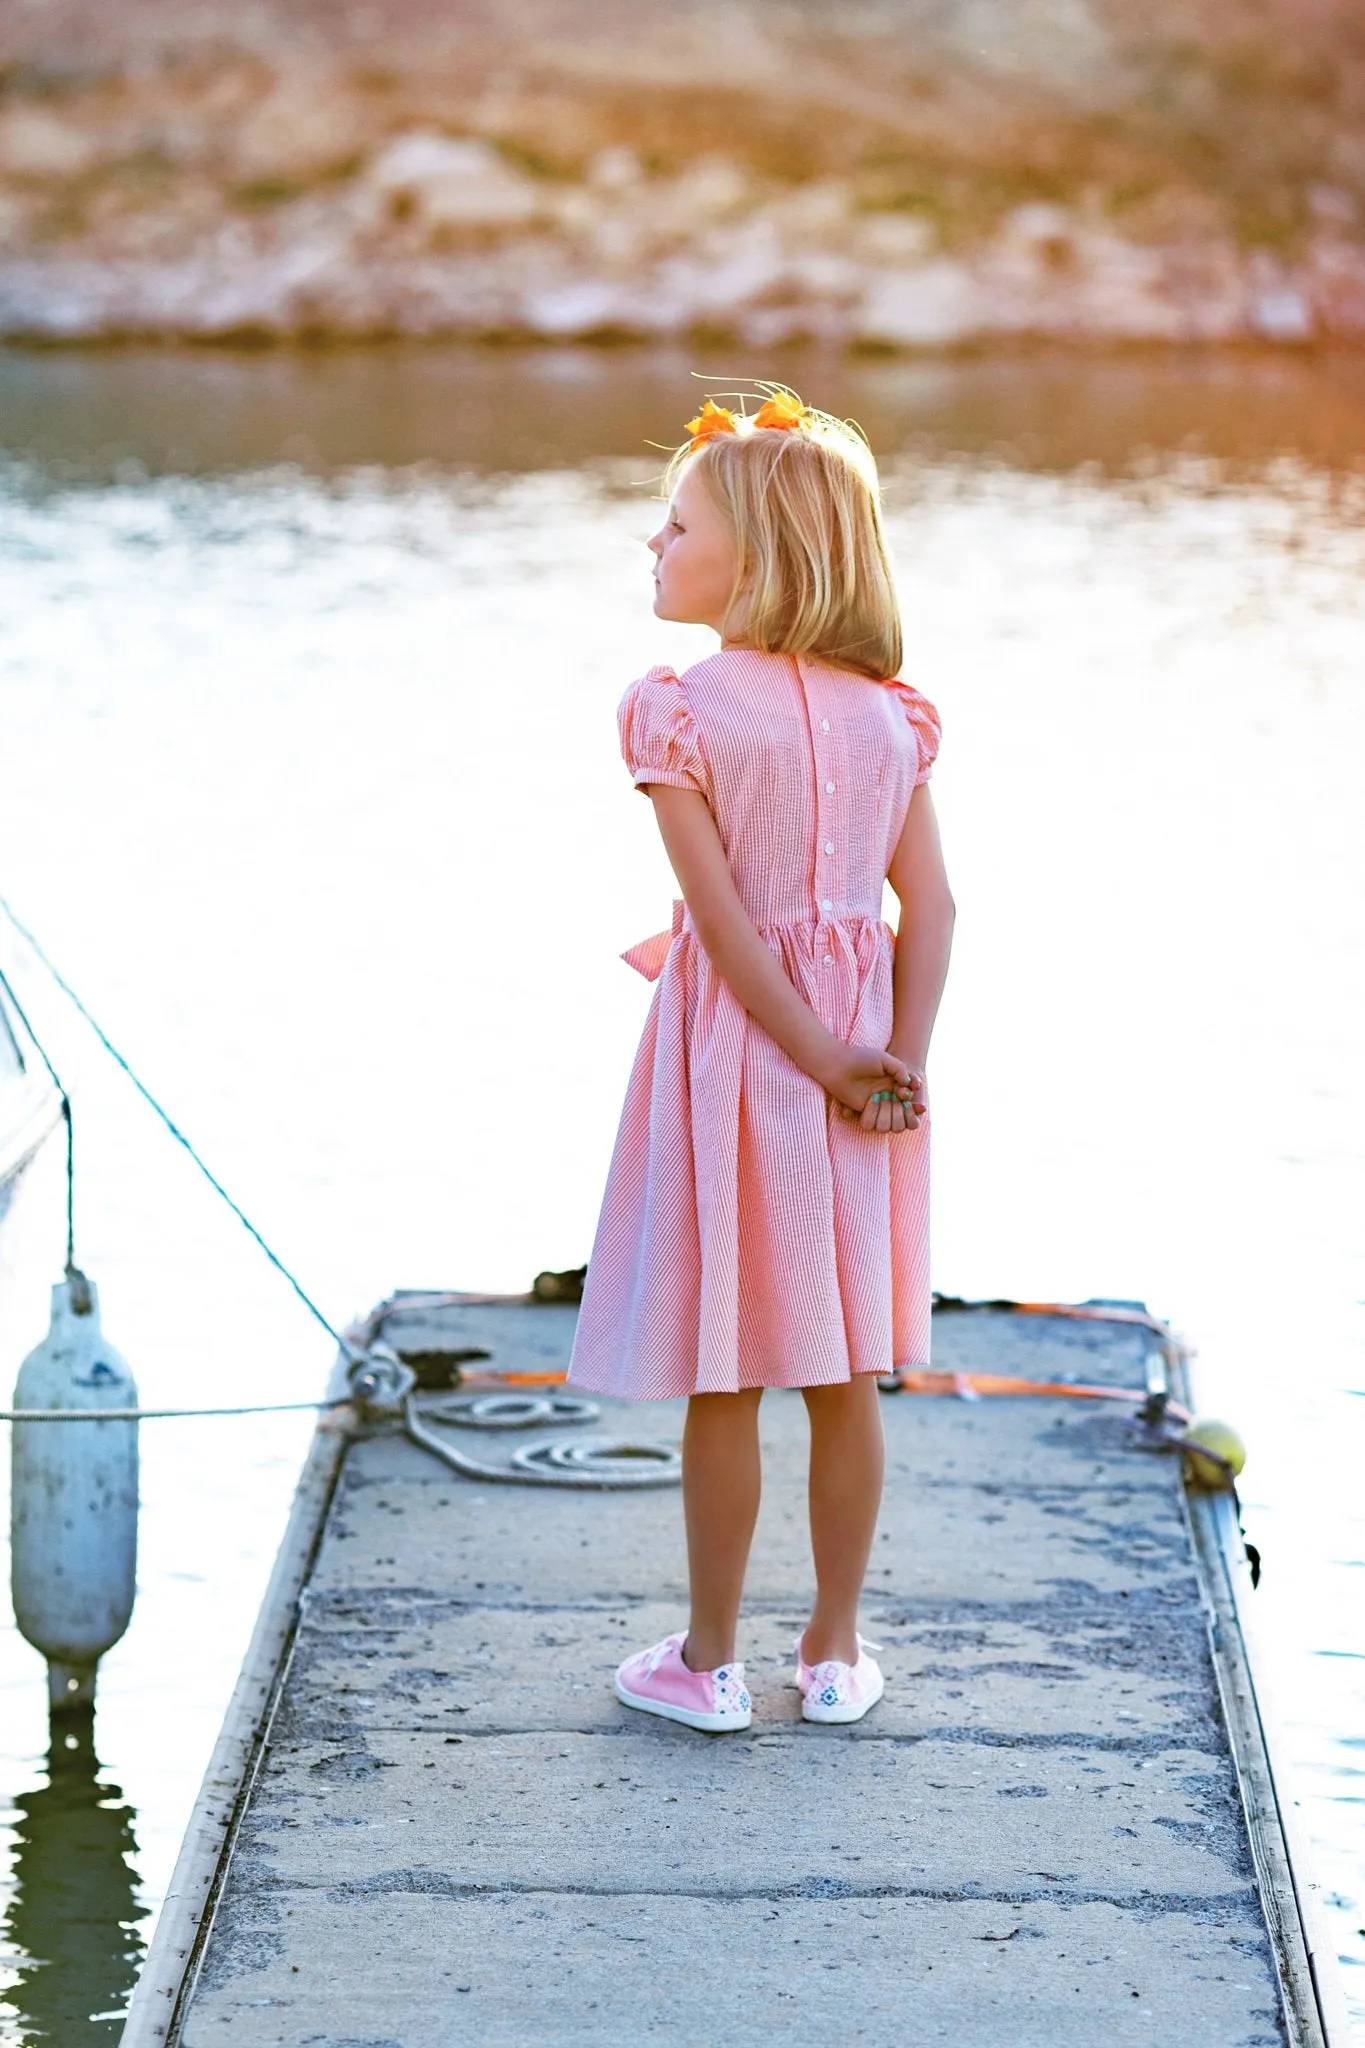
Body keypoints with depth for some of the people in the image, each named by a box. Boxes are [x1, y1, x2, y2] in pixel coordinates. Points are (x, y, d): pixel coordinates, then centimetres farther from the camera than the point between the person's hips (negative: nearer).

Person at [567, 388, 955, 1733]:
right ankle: (835, 1654, 20)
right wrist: (896, 1065, -7)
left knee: (722, 1381, 6)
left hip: (736, 1039, -4)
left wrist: (826, 1060, -12)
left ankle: (712, 1662, 15)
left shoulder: (679, 712, -12)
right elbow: (929, 907, -4)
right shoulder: (883, 712, 2)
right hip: (860, 1035, 4)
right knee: (847, 1377, 12)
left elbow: (722, 915, -16)